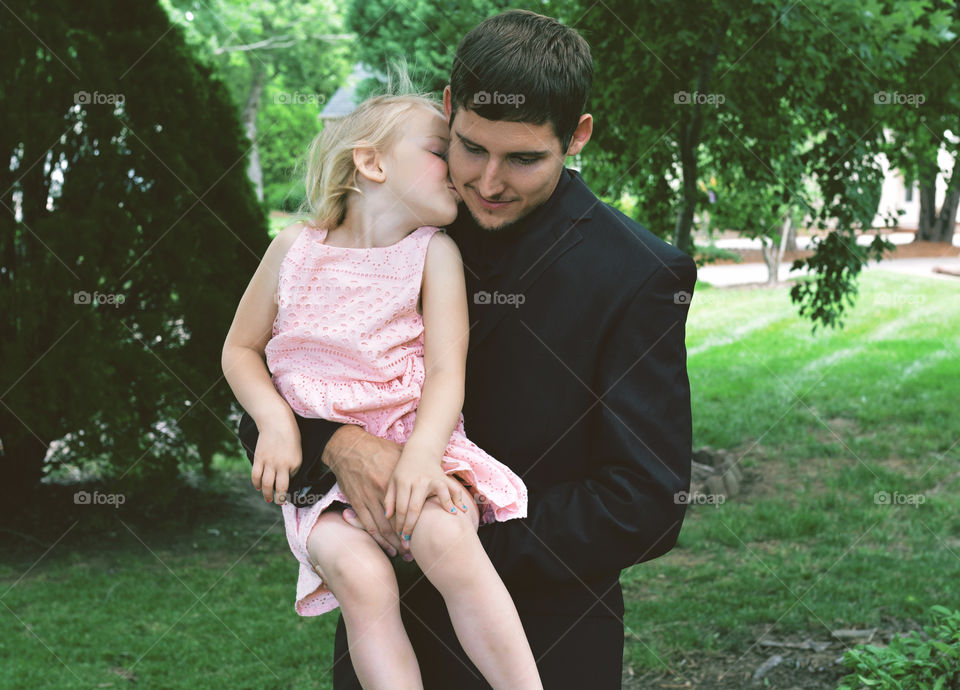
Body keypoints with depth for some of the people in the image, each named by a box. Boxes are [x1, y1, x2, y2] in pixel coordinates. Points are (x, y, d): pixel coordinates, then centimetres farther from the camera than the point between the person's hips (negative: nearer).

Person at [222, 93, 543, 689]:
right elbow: (240, 349, 15)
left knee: (445, 537, -33)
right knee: (360, 574, -29)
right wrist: (275, 422, -3)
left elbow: (446, 370, -6)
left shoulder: (433, 252, 3)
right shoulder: (296, 249, 6)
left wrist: (423, 452, -25)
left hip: (412, 444, -1)